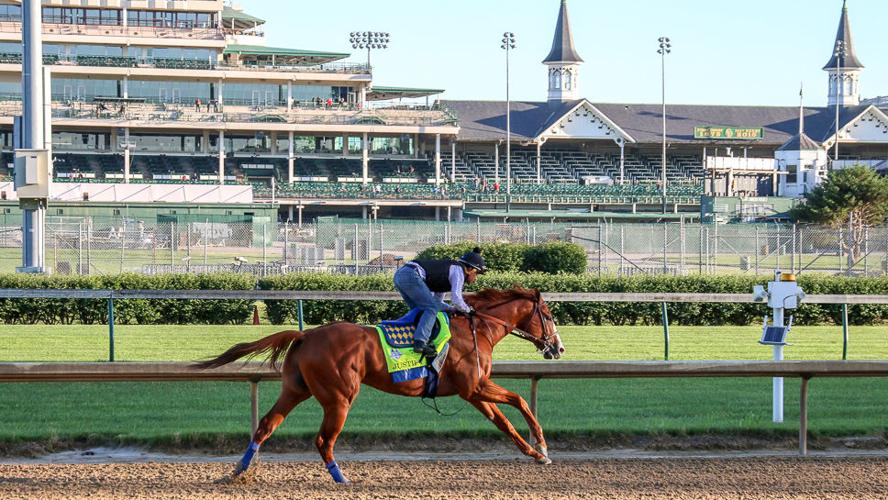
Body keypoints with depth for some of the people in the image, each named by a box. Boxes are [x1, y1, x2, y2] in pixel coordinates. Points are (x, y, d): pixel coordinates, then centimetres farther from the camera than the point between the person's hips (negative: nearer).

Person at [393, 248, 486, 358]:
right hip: (410, 275, -10)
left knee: (420, 311, 17)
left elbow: (436, 302, 33)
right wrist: (467, 310, 8)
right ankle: (419, 343, -25)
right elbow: (456, 299, -10)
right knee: (432, 308, -12)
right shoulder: (458, 270, 2)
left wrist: (454, 309, 22)